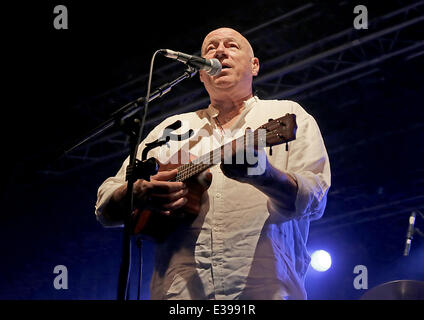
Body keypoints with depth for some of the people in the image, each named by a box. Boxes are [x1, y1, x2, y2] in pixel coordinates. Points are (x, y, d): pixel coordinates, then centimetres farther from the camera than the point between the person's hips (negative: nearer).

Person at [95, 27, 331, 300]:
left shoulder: (287, 114, 13)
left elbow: (314, 202, -3)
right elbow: (106, 208, 19)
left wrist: (265, 175, -24)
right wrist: (139, 194, -5)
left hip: (265, 288, -2)